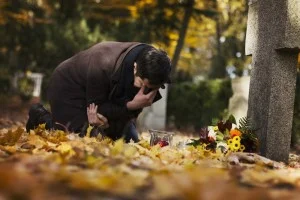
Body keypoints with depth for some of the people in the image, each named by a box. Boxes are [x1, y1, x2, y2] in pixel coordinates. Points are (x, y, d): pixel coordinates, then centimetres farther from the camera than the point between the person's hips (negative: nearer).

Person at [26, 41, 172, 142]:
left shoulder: (149, 73, -23)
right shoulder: (103, 66, -40)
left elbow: (133, 111, -15)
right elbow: (96, 107, -28)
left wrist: (110, 121, -35)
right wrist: (131, 105, -43)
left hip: (107, 94, 6)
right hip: (69, 87, -6)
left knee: (130, 139, 0)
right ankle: (41, 116, 5)